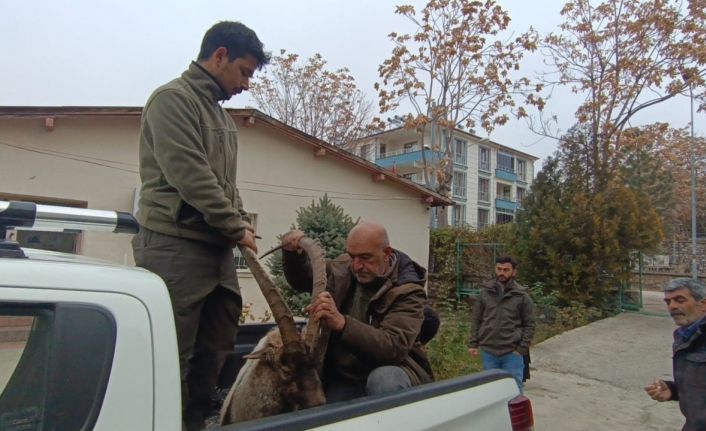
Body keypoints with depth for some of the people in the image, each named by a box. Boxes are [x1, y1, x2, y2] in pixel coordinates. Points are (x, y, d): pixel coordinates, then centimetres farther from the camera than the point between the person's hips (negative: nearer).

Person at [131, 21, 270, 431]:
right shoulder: (173, 99, -6)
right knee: (173, 355, -2)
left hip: (218, 248, 9)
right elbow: (191, 177, -16)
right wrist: (237, 227, -11)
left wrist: (242, 224, 5)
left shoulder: (222, 115, 20)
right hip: (175, 245, -8)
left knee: (217, 351, 13)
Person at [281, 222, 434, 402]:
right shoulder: (343, 268, 0)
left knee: (383, 380, -35)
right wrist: (291, 254, -3)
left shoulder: (408, 290, -18)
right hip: (343, 378, 3)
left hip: (390, 371, -3)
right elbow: (302, 280, 18)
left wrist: (341, 323, -45)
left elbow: (394, 346, -33)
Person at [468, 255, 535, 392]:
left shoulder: (522, 296, -2)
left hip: (512, 353, -2)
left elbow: (529, 325, 0)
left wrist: (521, 349, -7)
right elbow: (476, 319, 7)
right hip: (488, 352, 2)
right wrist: (473, 344, 2)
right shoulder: (485, 292, 3)